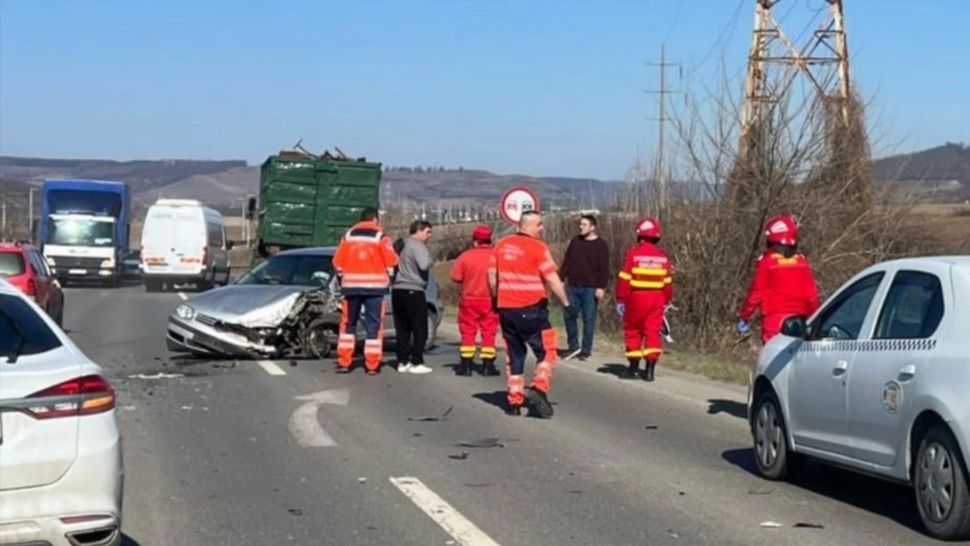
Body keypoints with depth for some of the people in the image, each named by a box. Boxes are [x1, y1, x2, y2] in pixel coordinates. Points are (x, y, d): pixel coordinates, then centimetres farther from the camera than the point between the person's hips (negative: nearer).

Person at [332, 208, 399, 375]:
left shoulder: (348, 236, 7)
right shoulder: (380, 237, -3)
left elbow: (337, 261, 5)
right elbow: (391, 262, -6)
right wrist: (387, 279, 13)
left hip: (351, 286, 3)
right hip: (375, 286, -3)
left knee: (348, 324, 12)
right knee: (374, 326, 2)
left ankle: (343, 362, 9)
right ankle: (372, 365, 0)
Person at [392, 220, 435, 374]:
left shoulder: (402, 245, 16)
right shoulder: (418, 246, -9)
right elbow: (423, 265, -22)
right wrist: (431, 260, -4)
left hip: (397, 290, 8)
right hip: (413, 291, -8)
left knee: (402, 329, 11)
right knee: (420, 330, -1)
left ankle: (403, 362, 11)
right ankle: (416, 363, -3)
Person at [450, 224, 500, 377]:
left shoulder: (465, 256, -9)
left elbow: (455, 276, -7)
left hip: (469, 301, -1)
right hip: (490, 301, 1)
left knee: (468, 332, 7)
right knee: (489, 332, 7)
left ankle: (466, 365, 6)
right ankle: (488, 365, 6)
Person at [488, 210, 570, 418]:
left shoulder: (501, 245, 7)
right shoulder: (537, 247, -10)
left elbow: (492, 278, 12)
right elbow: (552, 280, -11)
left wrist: (497, 300, 24)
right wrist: (566, 302, -1)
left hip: (506, 309, 6)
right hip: (531, 310, -6)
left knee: (514, 354, 14)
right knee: (546, 351, 5)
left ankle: (514, 400, 14)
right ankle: (539, 388, -14)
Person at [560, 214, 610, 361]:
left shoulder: (601, 245, -3)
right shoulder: (575, 241, 11)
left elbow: (604, 269, -7)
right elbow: (566, 262, 15)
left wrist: (601, 287, -15)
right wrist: (562, 279, 9)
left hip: (590, 289, -5)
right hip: (573, 287, 5)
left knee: (589, 319, 0)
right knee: (570, 316, 6)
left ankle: (586, 350, 8)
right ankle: (573, 346, 19)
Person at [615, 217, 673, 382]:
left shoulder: (633, 254, -9)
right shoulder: (662, 256, 4)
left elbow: (624, 279, -10)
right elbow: (667, 281, 9)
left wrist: (620, 300, -3)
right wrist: (667, 301, 20)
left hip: (636, 298, -3)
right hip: (656, 299, 3)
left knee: (633, 332, 10)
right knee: (653, 332, 4)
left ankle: (633, 367, 14)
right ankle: (649, 370, -2)